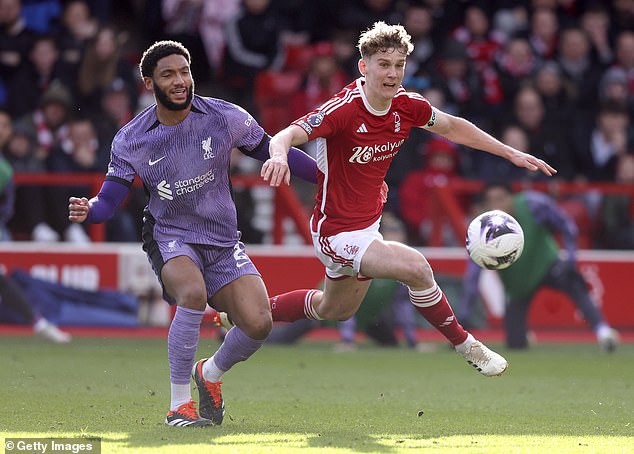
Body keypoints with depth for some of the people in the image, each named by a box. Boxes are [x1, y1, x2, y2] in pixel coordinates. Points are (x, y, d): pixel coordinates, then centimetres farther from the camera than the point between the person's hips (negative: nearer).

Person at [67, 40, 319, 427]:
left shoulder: (225, 117, -7)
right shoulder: (130, 141, -7)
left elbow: (271, 152, 6)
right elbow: (109, 201, -4)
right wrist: (87, 210, -27)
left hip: (223, 242, 2)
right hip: (169, 238, -2)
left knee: (259, 324, -16)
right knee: (193, 292, -35)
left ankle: (210, 374, 19)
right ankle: (179, 405, -23)